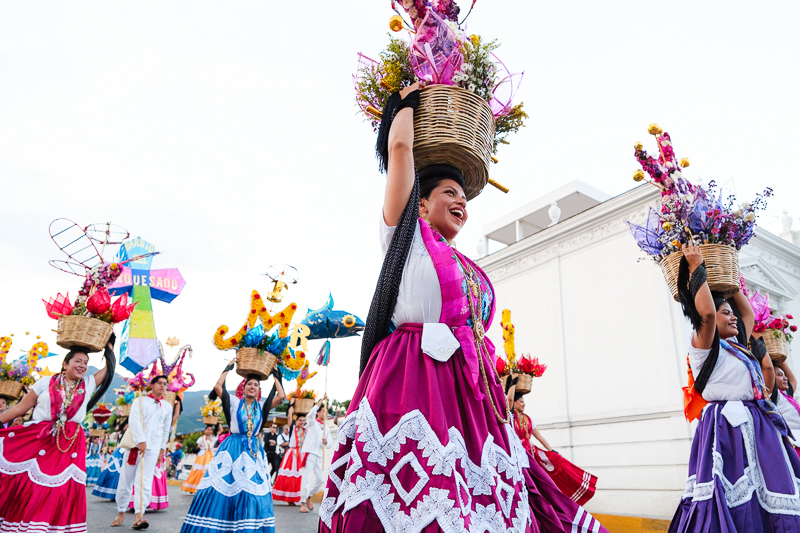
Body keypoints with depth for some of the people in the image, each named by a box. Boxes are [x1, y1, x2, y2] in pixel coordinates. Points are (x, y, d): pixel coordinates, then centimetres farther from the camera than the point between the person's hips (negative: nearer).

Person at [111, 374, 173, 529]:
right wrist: (140, 441, -19)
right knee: (126, 480, 3)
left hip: (153, 447, 1)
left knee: (145, 481, -9)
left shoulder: (167, 406, 13)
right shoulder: (140, 401, 4)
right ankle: (121, 513, 18)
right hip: (135, 444, -1)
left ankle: (139, 516, -13)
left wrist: (162, 449, 11)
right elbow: (134, 421, -10)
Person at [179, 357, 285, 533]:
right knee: (221, 486, -6)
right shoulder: (234, 402, 5)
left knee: (252, 491, -2)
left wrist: (275, 374, 6)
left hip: (254, 450, 2)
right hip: (233, 448, -2)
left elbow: (281, 395, -2)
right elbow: (218, 387, -7)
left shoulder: (262, 405, 10)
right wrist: (229, 367, 1)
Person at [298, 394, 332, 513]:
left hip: (319, 455, 6)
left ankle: (308, 497, 23)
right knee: (306, 478, -9)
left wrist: (326, 442, -8)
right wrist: (322, 400, -19)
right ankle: (303, 503, -3)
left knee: (320, 479, 4)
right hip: (309, 453, -6)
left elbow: (330, 444, 17)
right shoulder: (312, 422, 6)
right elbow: (311, 413, -18)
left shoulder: (326, 429, 22)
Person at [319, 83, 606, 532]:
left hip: (472, 389, 6)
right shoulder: (407, 235, 8)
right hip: (414, 382, -6)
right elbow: (400, 146, 7)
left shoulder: (472, 269, 25)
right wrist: (408, 102, 18)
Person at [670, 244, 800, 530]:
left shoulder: (737, 346, 21)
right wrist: (696, 268, -12)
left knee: (765, 505, 2)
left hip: (756, 427, 8)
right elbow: (706, 312, -21)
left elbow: (748, 313, 33)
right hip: (726, 428, -8)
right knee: (733, 506, -12)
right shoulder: (703, 345, -3)